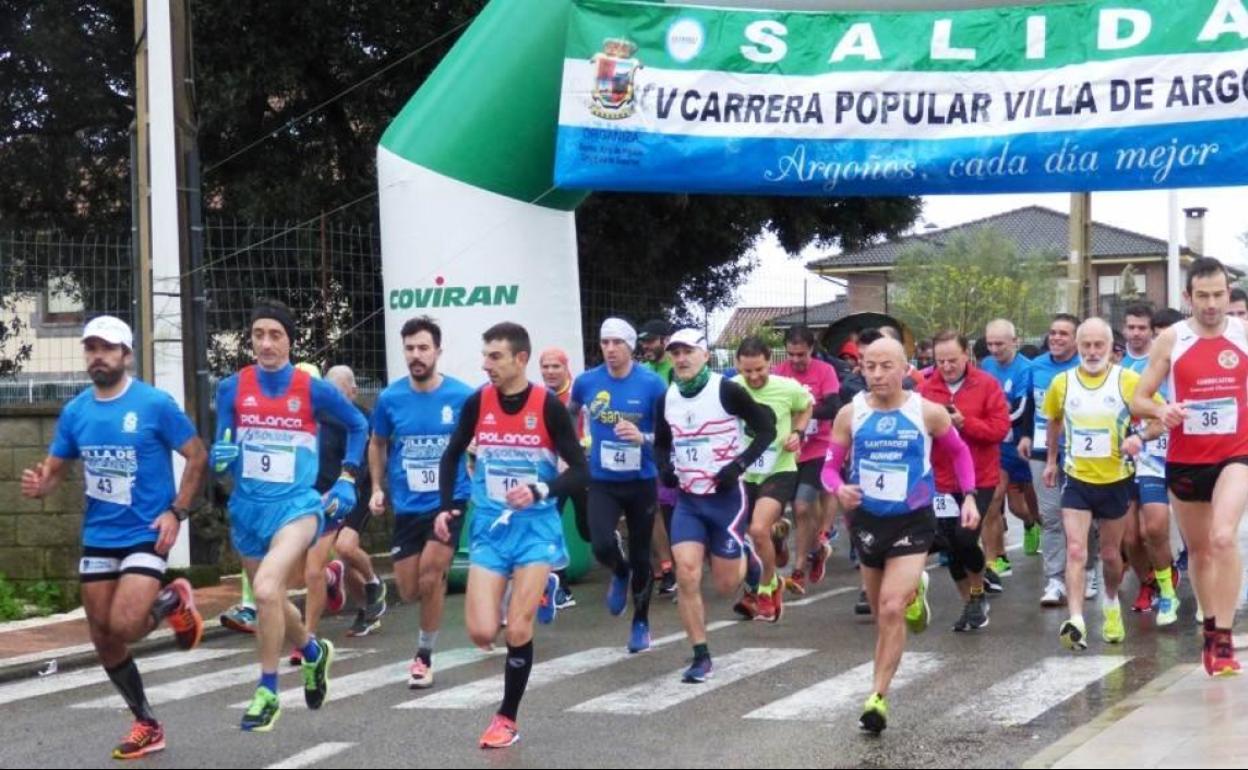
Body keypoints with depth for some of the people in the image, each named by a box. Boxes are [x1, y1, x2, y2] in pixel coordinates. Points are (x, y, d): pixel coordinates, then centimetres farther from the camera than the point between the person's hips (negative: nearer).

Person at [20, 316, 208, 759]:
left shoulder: (155, 404, -11)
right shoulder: (75, 411, 3)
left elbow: (198, 457, -5)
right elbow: (55, 471, 10)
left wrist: (177, 512, -14)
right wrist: (38, 486, -14)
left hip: (145, 535, -5)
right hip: (97, 538, 5)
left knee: (123, 627, -21)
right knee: (103, 641, 8)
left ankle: (174, 602, 12)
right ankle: (147, 725, 23)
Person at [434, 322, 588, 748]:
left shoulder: (548, 405, -12)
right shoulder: (477, 403, -3)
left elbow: (581, 471, -9)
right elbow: (452, 457, 13)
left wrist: (540, 491, -26)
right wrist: (445, 507, 3)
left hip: (535, 526, -3)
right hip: (489, 527, 3)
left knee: (517, 631, -8)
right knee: (481, 633, -7)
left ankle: (507, 719, 13)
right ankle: (538, 590, 26)